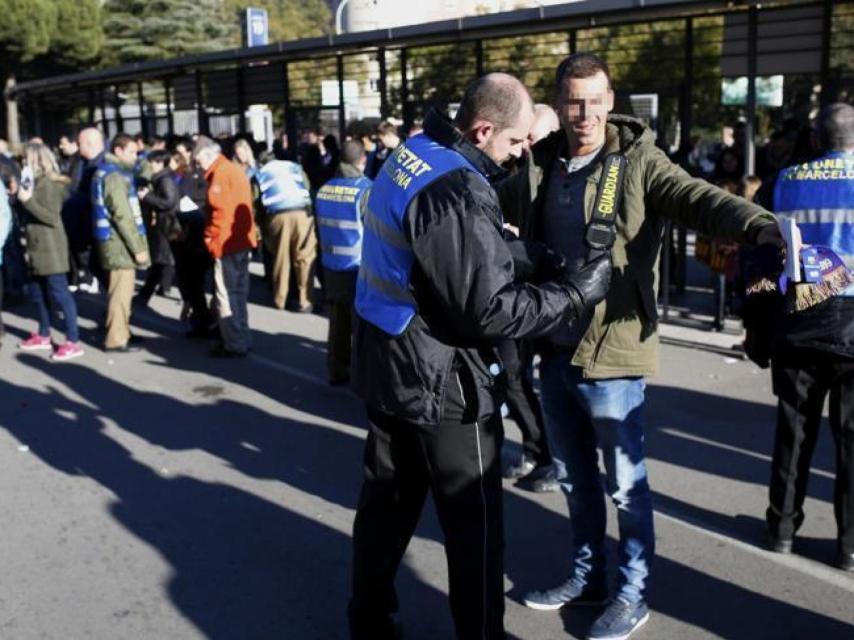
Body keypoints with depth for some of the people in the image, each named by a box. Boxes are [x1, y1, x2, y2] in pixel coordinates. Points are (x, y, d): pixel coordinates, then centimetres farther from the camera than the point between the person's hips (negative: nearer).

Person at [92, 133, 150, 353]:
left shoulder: (107, 172, 16)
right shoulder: (115, 176, -15)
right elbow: (122, 216, -21)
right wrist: (138, 247, -19)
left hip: (115, 241, 10)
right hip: (119, 242, -10)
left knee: (121, 290, 17)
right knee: (121, 291, -5)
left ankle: (120, 333, 27)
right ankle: (116, 339, 1)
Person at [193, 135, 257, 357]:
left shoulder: (220, 174, -14)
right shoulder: (234, 170, 16)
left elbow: (222, 212, -20)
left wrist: (211, 239, -10)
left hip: (226, 243, -10)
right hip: (241, 241, 10)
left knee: (226, 294, -3)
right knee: (237, 292, 15)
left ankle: (234, 344, 0)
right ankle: (241, 339, 22)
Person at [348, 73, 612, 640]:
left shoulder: (413, 153, 5)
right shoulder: (457, 194, -25)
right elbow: (489, 311, -24)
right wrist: (577, 292, -14)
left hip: (387, 363, 10)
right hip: (440, 380, -9)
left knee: (388, 502, 21)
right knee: (475, 523, 7)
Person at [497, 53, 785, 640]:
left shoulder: (639, 164, -9)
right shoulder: (539, 168, 5)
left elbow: (699, 199, -25)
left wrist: (760, 226, -43)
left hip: (612, 350, -5)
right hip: (554, 348, 5)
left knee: (624, 481, 8)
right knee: (575, 477, 20)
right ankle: (588, 575, 40)